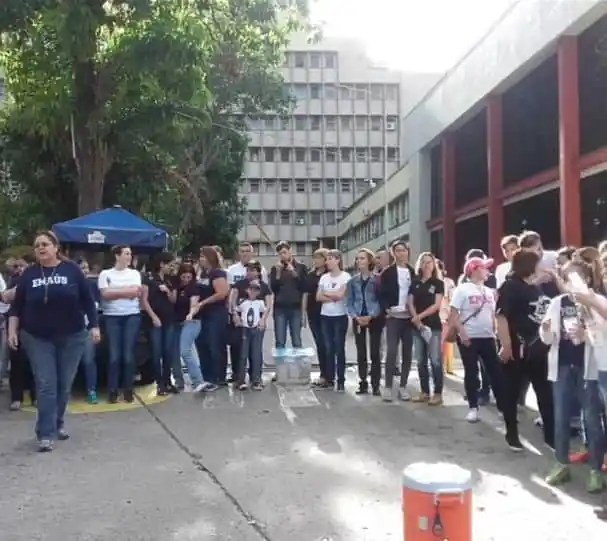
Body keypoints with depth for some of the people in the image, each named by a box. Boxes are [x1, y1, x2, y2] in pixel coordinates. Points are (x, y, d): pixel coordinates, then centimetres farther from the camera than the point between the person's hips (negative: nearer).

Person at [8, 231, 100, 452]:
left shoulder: (72, 270, -2)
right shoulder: (29, 274, 2)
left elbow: (87, 300, 0)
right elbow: (16, 306, 6)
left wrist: (94, 326, -4)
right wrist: (12, 331, -2)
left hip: (71, 337, 0)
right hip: (38, 338, 0)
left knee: (64, 384, 9)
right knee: (46, 385, -5)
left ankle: (58, 423, 28)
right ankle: (46, 433, -1)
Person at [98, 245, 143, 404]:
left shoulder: (135, 273, 10)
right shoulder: (105, 274, 4)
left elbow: (135, 292, -5)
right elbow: (105, 294, -8)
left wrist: (115, 291, -7)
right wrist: (126, 291, -8)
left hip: (132, 316, 1)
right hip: (112, 317, -1)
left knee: (129, 354, 0)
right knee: (114, 355, -3)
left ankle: (128, 389, 10)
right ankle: (112, 391, 6)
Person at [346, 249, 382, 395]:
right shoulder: (352, 281, 8)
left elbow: (381, 300, -7)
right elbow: (349, 302, 5)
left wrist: (371, 316, -17)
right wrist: (356, 317, -11)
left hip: (374, 318, -3)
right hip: (358, 319, 3)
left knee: (375, 353, -1)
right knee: (361, 353, 7)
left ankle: (375, 385, 5)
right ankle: (363, 383, 15)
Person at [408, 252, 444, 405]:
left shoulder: (438, 283, 1)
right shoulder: (415, 283, 11)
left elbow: (437, 305, -7)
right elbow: (410, 303, 6)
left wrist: (420, 316, -13)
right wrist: (416, 319, -9)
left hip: (433, 325, -4)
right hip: (417, 325, 4)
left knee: (435, 360, -7)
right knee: (420, 360, 6)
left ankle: (438, 393, -3)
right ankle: (425, 392, 14)